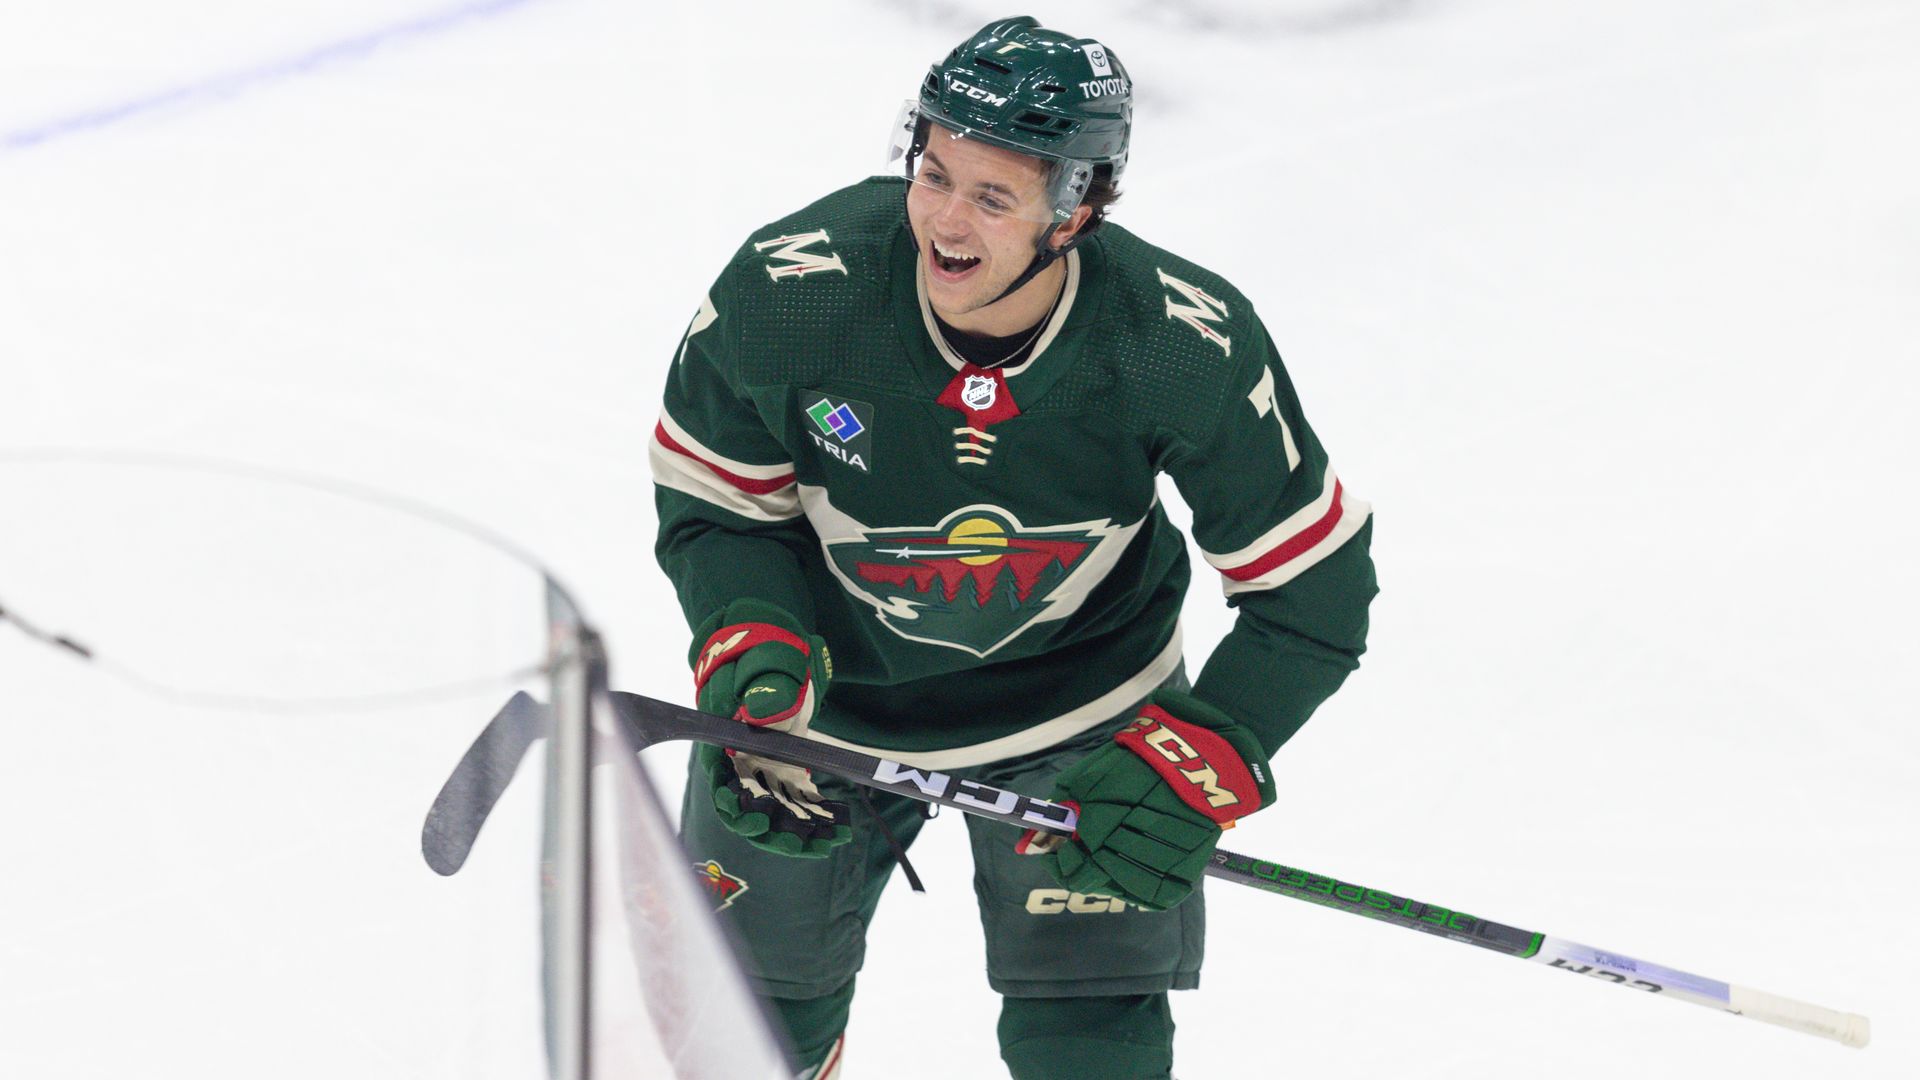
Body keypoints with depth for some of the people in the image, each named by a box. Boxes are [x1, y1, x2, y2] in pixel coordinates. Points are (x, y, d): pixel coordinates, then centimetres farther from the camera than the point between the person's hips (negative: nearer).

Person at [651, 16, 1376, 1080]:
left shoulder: (1187, 349, -29)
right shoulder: (787, 290, -28)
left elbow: (1312, 590, -17)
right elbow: (710, 503, -9)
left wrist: (1203, 762, -27)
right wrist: (752, 659, -26)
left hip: (1080, 702, -1)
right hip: (831, 688, 1)